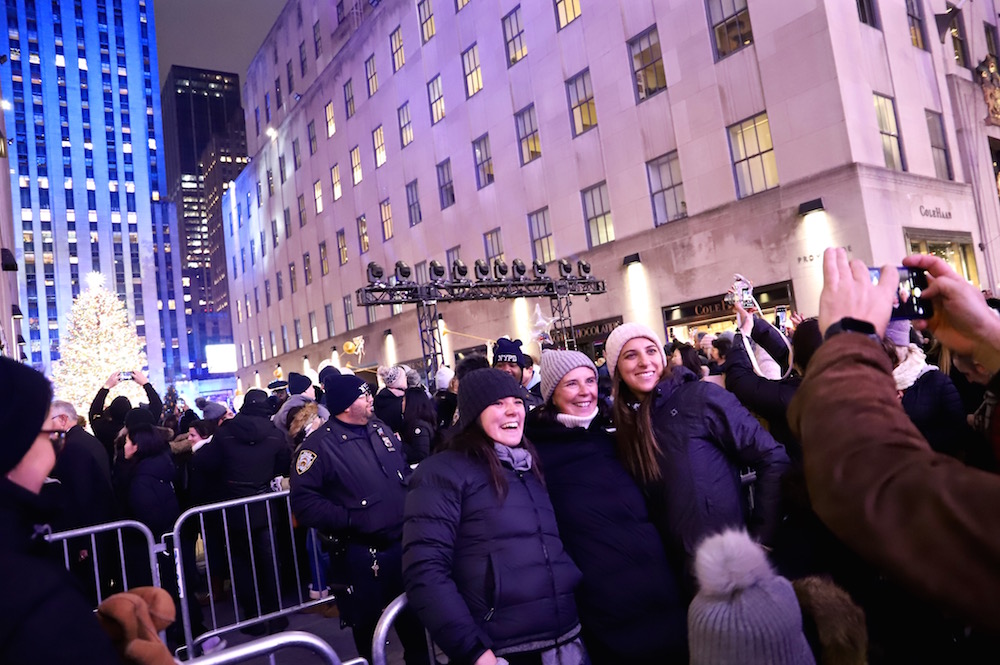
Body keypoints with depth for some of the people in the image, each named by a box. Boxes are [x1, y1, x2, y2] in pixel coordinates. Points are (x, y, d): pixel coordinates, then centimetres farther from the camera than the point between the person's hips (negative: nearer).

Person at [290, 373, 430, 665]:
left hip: (402, 543, 6)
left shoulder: (381, 430, 7)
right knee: (368, 625, 13)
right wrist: (350, 519, -23)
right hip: (360, 554, -5)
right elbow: (304, 501, -19)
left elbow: (405, 473, 18)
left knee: (412, 616, 20)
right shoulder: (319, 445, -15)